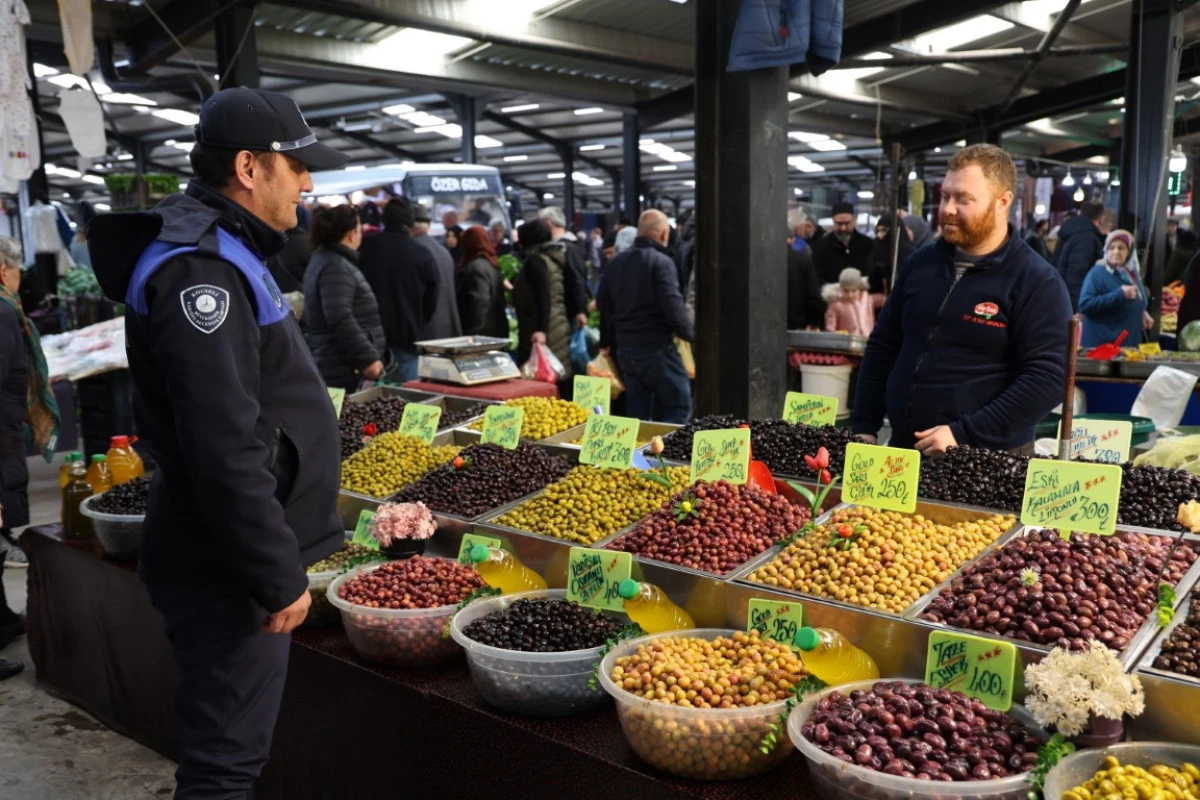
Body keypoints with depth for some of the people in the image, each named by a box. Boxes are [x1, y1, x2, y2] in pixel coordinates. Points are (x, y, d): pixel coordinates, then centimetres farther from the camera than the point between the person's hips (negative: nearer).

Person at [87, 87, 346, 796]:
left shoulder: (221, 253, 14)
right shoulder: (200, 270, -21)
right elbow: (225, 450, -27)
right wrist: (279, 574, -21)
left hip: (240, 555, 10)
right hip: (230, 569, -10)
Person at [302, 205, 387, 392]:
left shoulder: (326, 259, 17)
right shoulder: (336, 267, -17)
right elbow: (340, 319, -27)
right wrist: (369, 357, -27)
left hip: (336, 369, 11)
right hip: (343, 372, -11)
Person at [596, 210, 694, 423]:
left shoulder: (615, 263, 10)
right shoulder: (661, 262, -13)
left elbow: (603, 304, 14)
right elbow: (674, 308, -19)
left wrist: (607, 342, 23)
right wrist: (692, 334, -6)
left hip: (625, 349, 8)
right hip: (657, 349, -7)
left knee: (636, 413, 14)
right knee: (679, 409, 0)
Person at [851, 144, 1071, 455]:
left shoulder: (1037, 282, -9)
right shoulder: (922, 262, 8)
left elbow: (1046, 378, -16)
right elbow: (882, 347, 12)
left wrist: (965, 435, -22)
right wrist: (864, 427, 4)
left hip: (989, 460, -5)